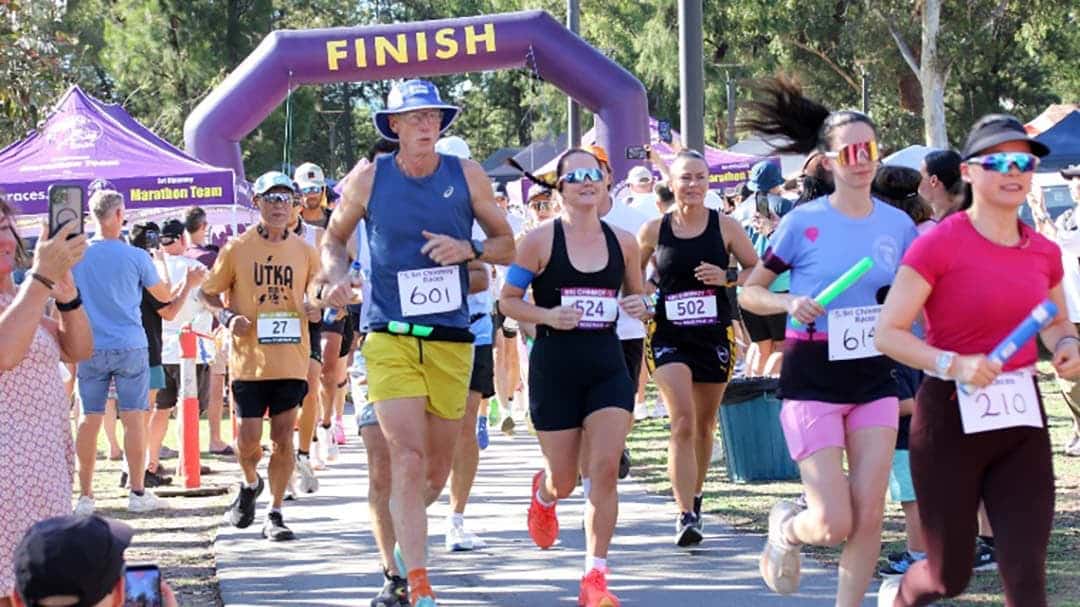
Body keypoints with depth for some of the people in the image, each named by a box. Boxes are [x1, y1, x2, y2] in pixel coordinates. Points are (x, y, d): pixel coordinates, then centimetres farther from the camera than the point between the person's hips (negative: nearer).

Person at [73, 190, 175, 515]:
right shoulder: (135, 257, -6)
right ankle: (138, 493, 3)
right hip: (130, 347, -2)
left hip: (91, 350, 2)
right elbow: (165, 296, 5)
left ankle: (85, 495, 7)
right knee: (134, 418, 2)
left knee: (90, 419, 5)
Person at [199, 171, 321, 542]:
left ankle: (275, 515, 11)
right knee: (248, 438, -2)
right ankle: (250, 484, 31)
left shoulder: (304, 251, 6)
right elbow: (207, 293, 8)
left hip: (291, 359, 2)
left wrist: (315, 309, -4)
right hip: (249, 358, -1)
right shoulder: (237, 249, 0)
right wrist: (227, 317, -11)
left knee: (283, 436, 2)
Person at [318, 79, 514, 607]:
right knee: (408, 457, -16)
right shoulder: (368, 180, 0)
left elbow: (507, 245, 10)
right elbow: (334, 237, 15)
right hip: (389, 338, -2)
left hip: (452, 340, 2)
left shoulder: (467, 176, 3)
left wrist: (468, 250, -10)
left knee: (437, 469, 10)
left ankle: (404, 536, 41)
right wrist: (335, 277, -5)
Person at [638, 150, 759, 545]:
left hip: (714, 336, 2)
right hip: (670, 338, -2)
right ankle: (685, 515, -20)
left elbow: (758, 271, 5)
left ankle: (694, 497, 35)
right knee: (682, 421, -16)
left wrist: (726, 278, -12)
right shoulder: (654, 230, 0)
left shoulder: (724, 226, 0)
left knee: (704, 423, 14)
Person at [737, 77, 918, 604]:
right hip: (812, 382, -4)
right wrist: (789, 303, -20)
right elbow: (749, 292, -1)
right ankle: (785, 527, 27)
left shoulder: (898, 225, 3)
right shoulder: (803, 223, -8)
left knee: (869, 518, -1)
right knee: (835, 524, -8)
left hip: (874, 381, 4)